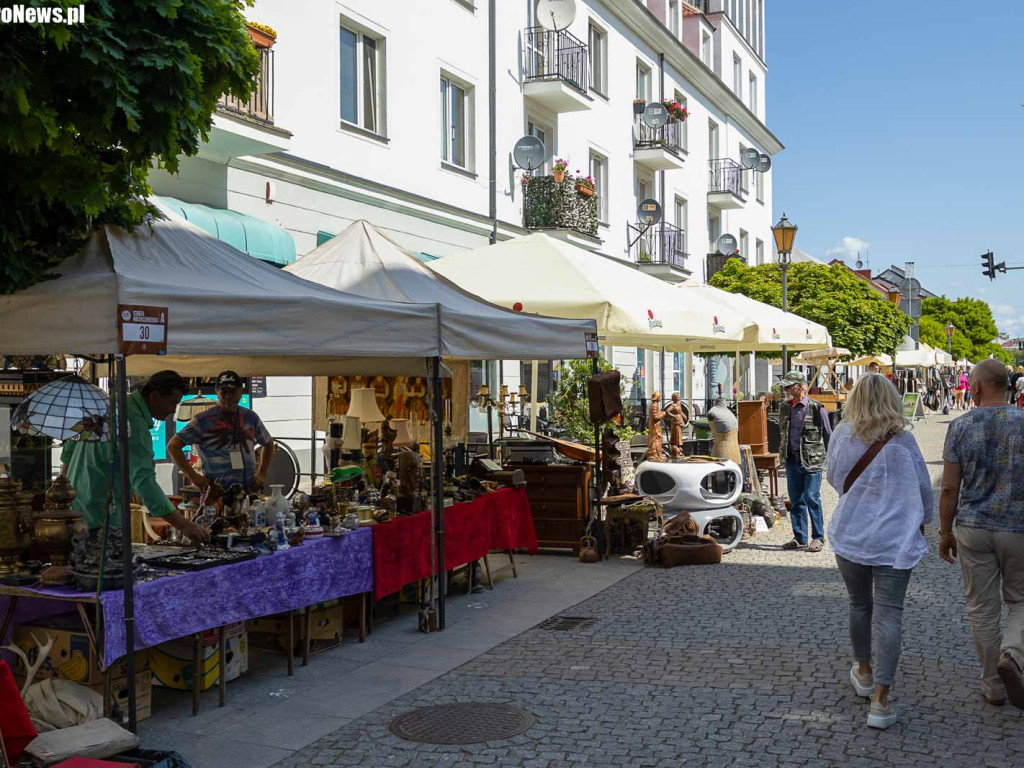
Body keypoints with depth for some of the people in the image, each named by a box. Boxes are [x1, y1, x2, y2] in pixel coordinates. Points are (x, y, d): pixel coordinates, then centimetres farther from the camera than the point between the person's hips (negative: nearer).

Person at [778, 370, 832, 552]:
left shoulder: (816, 408, -8)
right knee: (796, 500, 9)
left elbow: (828, 435, 0)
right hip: (792, 460, 6)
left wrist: (827, 455, 3)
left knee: (811, 498, -5)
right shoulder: (784, 407, 8)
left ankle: (818, 538, 6)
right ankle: (799, 537, 18)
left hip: (812, 461, -5)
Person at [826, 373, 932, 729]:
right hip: (895, 539, -2)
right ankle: (880, 700, -6)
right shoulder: (902, 440, -7)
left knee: (859, 605, 20)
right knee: (888, 613, -1)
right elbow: (923, 487, 3)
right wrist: (921, 522, 20)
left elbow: (832, 477, 11)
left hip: (850, 536, 2)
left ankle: (864, 672, 37)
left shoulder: (842, 435, -4)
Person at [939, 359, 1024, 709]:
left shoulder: (960, 427, -6)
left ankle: (993, 685, 18)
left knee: (982, 608, 10)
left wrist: (944, 532, 7)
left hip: (973, 529, 0)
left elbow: (949, 488, -5)